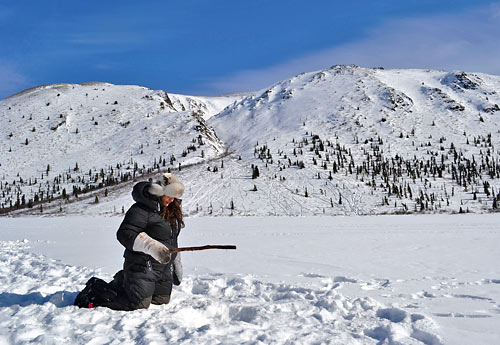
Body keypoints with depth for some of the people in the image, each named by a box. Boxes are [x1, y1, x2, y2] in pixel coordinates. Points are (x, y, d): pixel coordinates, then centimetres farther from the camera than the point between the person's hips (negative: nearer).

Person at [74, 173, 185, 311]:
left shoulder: (172, 211, 10)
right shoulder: (141, 210, -17)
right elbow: (124, 234, -26)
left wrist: (176, 265, 23)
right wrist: (151, 246, -36)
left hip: (164, 269, 9)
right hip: (142, 267, -9)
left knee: (162, 300, 13)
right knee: (138, 303, -14)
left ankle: (123, 282, 31)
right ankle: (96, 289, 7)